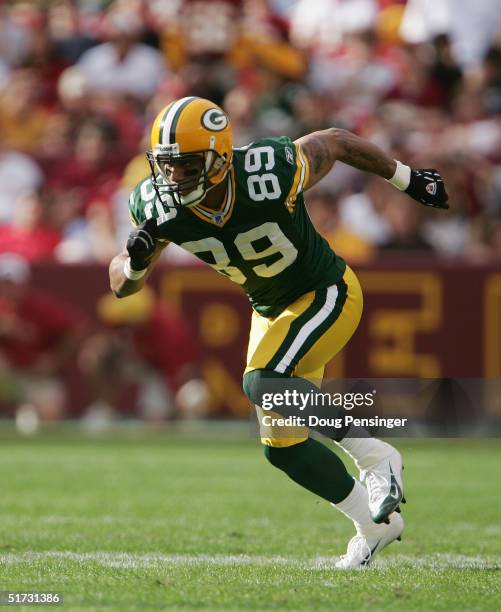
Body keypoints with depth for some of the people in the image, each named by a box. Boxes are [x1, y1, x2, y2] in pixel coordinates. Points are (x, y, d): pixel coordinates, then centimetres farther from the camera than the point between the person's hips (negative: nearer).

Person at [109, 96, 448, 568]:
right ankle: (375, 524, 26)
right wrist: (135, 261, -33)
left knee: (262, 382, -30)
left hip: (328, 295, -6)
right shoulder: (157, 205, -20)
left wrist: (408, 180, 0)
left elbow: (336, 141, -12)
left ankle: (376, 458, -13)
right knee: (282, 448, 8)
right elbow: (121, 286, -8)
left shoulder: (272, 173, -33)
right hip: (271, 311, 6)